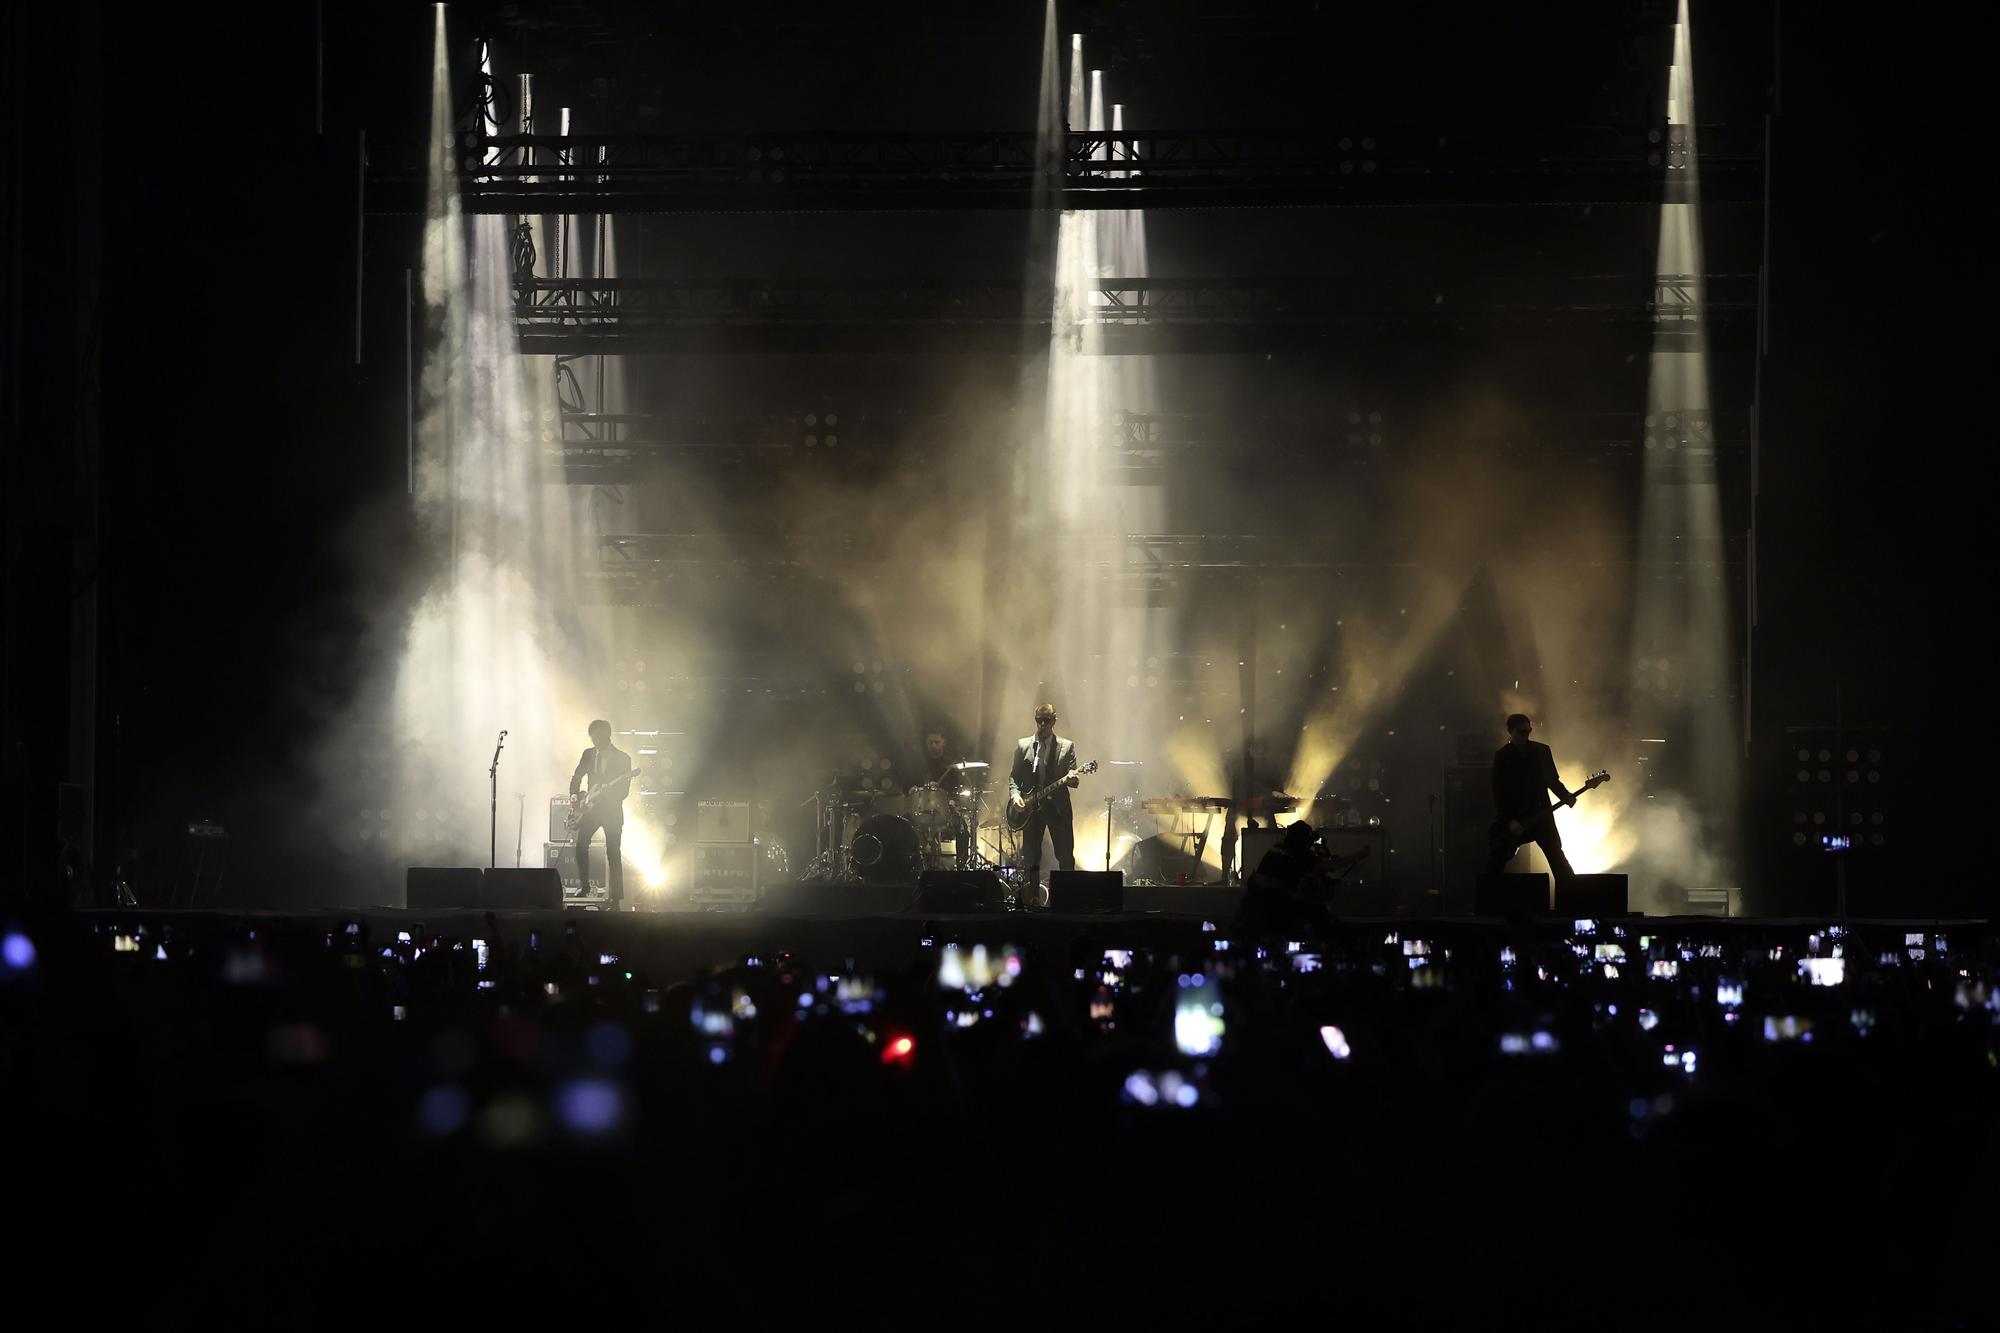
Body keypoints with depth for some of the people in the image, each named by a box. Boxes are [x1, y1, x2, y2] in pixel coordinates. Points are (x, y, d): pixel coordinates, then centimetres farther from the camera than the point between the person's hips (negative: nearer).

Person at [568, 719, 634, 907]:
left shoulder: (622, 759, -4)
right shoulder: (588, 754, 8)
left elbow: (624, 791, -7)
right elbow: (576, 777, 18)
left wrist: (607, 792, -25)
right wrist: (574, 795, 0)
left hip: (612, 811, -4)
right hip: (591, 808, 4)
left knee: (613, 854, -5)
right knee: (581, 845, -12)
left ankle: (615, 899, -2)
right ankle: (584, 886, 4)